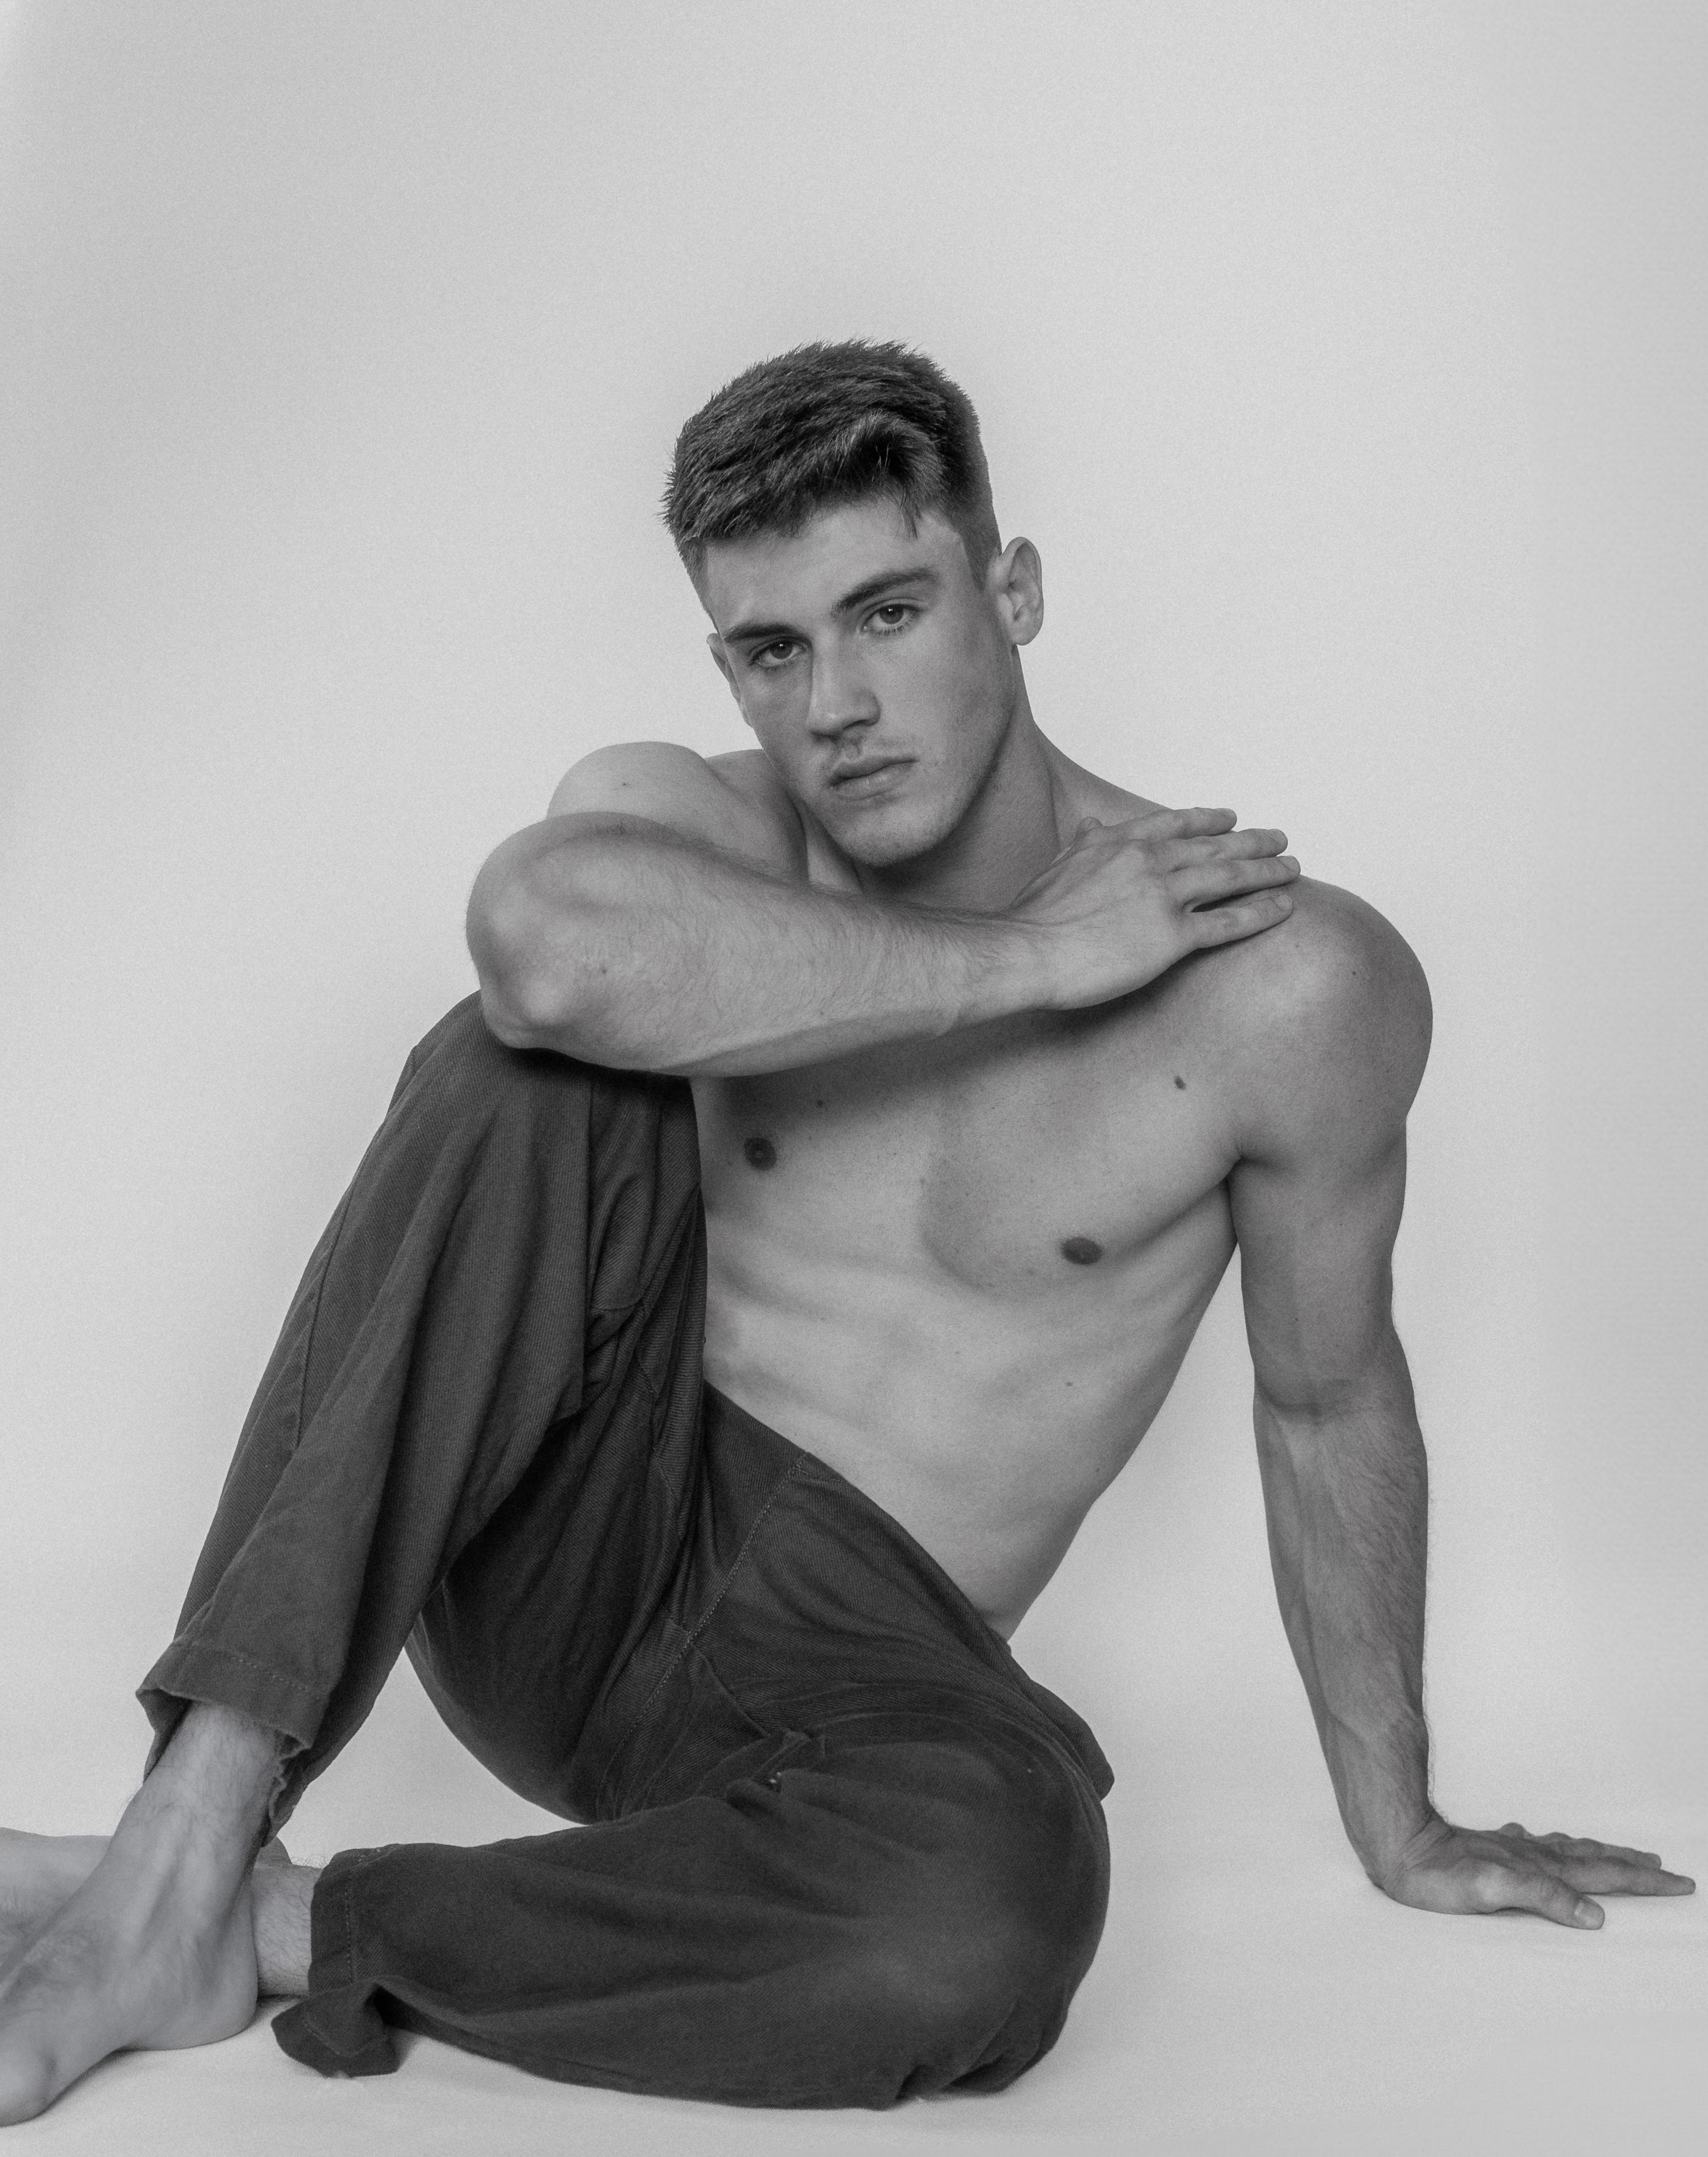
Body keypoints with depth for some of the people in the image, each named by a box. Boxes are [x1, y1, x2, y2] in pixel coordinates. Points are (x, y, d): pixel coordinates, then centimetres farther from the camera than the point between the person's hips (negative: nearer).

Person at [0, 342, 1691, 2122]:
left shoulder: (1286, 988, -11)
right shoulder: (677, 823, -5)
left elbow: (1330, 1403, 2)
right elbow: (542, 935, -32)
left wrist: (1400, 1827, 13)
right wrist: (1026, 961, -24)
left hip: (850, 1650, -1)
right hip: (566, 1553, 2)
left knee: (1000, 1907, -37)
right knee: (521, 1070, -26)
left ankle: (287, 1930, -18)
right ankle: (187, 1848, -28)